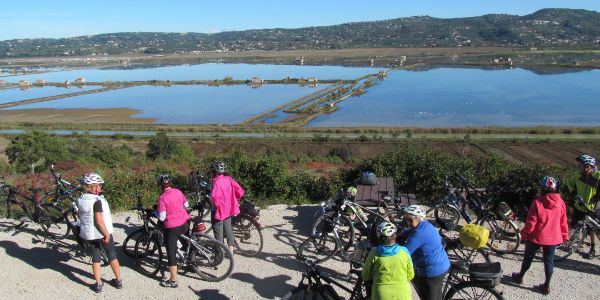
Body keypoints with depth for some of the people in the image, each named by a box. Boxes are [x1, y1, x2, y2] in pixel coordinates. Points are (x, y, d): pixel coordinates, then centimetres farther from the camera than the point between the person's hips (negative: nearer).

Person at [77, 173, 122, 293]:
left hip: (88, 234, 6)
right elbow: (99, 221, -27)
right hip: (102, 233, -6)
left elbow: (81, 215, 11)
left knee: (96, 257, 15)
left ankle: (98, 284, 17)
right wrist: (107, 234, -21)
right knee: (112, 256, 10)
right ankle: (119, 281, 21)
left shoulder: (80, 200, 0)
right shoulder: (97, 201, -23)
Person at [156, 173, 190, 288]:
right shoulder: (178, 191, 1)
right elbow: (186, 205, 15)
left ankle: (173, 281, 10)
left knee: (171, 253, 4)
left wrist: (156, 211, 4)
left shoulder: (162, 197, -16)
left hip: (172, 227, -5)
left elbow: (162, 217, -16)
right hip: (185, 224, 5)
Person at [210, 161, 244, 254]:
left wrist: (217, 204, -18)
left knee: (218, 232, 6)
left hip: (219, 211, -7)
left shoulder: (217, 182, -21)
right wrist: (232, 200, 9)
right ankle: (231, 251, 28)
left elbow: (215, 197, -37)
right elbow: (240, 191, -5)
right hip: (229, 210, 7)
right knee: (228, 230, 19)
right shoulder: (229, 179, -3)